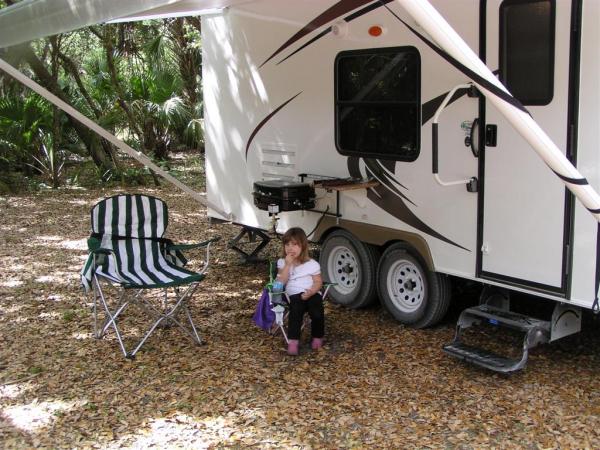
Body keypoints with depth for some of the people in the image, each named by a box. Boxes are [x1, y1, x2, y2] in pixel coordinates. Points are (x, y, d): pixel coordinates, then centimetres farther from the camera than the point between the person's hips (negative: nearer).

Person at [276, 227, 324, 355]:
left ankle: (317, 337, -3)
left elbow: (318, 282, 1)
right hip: (295, 295, 0)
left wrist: (311, 292, -19)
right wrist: (288, 265, -11)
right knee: (296, 310, -32)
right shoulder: (282, 263, 9)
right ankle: (293, 340, -31)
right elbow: (281, 282, -3)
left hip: (312, 294, 0)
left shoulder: (312, 264, 5)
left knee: (317, 311, -27)